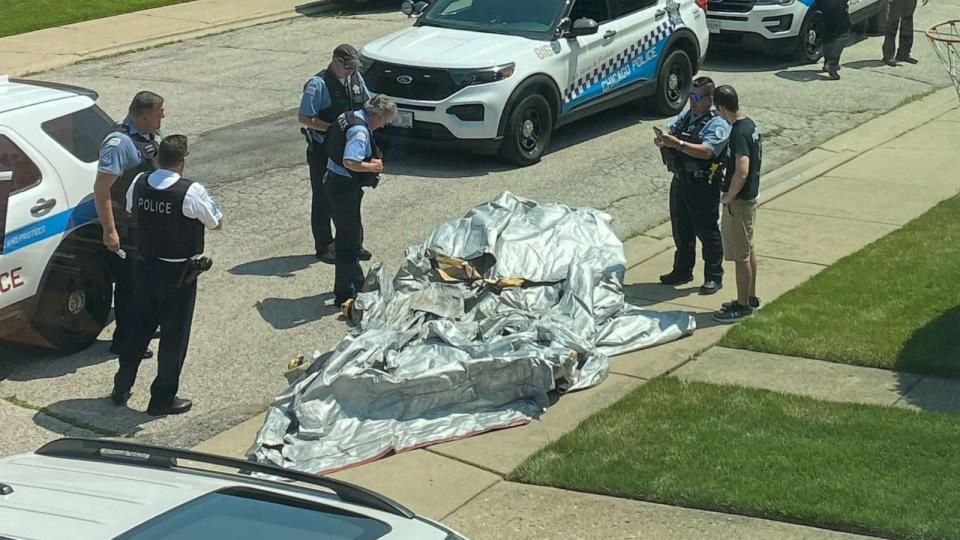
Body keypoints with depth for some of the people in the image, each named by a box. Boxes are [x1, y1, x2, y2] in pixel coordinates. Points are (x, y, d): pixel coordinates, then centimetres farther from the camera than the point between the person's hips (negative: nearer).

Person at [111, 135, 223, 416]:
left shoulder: (139, 184, -4)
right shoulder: (191, 192, -22)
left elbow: (131, 209, 17)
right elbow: (217, 223, -8)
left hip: (145, 267, 6)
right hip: (179, 275, -5)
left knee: (140, 326, 22)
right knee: (174, 335, 7)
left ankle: (121, 388, 30)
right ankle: (163, 399, 15)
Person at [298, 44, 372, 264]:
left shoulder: (356, 78, 3)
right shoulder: (318, 85, -18)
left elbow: (367, 103, 18)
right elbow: (303, 118, -19)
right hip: (323, 150, -6)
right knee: (323, 200, 5)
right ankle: (324, 247, 15)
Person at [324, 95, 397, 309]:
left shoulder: (347, 118, 8)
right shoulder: (360, 131, -23)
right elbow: (350, 162, -33)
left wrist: (369, 162, 7)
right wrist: (373, 166, -17)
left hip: (335, 182, 10)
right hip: (345, 188, -10)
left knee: (352, 235, 23)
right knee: (349, 240, -2)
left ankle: (356, 282, 39)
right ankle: (345, 295, 3)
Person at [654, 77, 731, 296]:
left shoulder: (718, 124, -15)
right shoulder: (686, 116, 11)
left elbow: (706, 151, -28)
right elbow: (669, 132, 6)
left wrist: (677, 143, -34)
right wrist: (662, 139, -18)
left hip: (703, 185, -8)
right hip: (680, 180, 8)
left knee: (707, 232, 2)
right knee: (681, 228, 17)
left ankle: (714, 277, 12)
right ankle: (682, 271, 32)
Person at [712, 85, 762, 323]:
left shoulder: (739, 133, -24)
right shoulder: (750, 125, 6)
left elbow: (741, 172, -32)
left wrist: (728, 198, -18)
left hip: (739, 201, -10)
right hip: (749, 196, 10)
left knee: (741, 255, 0)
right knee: (747, 250, 19)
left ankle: (742, 305, 9)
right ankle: (750, 298, 30)